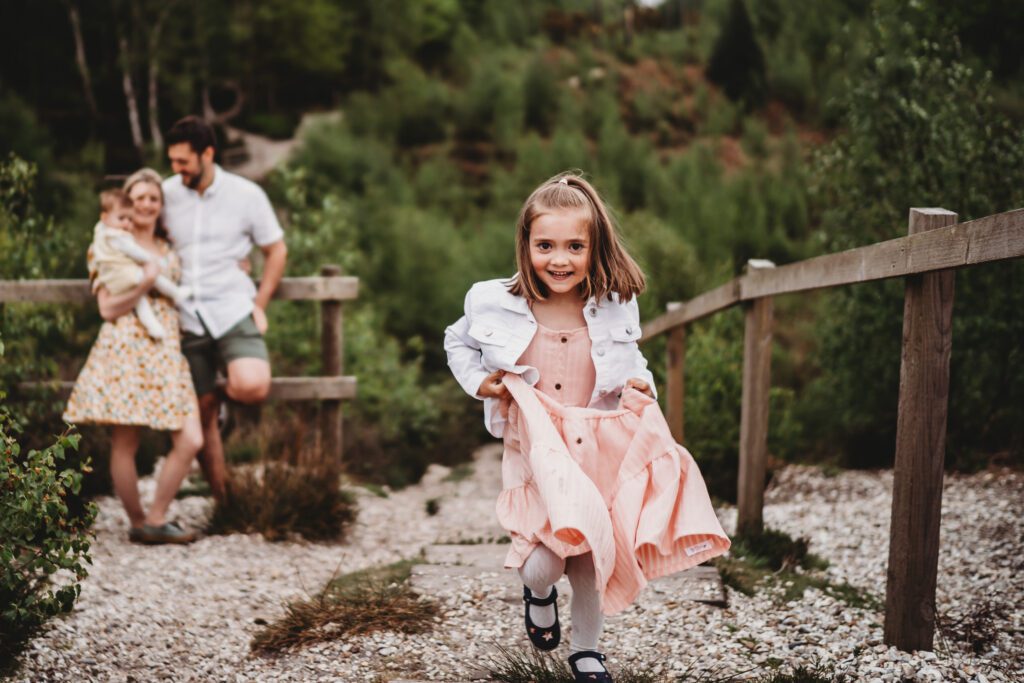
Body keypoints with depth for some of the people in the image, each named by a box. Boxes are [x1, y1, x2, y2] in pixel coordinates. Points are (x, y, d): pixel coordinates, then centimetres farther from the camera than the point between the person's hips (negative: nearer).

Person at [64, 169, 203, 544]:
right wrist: (145, 282, -14)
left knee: (190, 441, -7)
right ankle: (138, 524, 14)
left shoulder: (168, 250, 19)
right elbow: (108, 309, -2)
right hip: (124, 350, -5)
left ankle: (156, 520, 6)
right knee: (124, 443, -3)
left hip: (166, 353, 5)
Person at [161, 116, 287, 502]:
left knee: (253, 388, -27)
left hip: (232, 311, -2)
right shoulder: (166, 193, 3)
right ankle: (222, 500, 18)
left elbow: (276, 250, 8)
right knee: (202, 413, 5)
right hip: (185, 319, 2)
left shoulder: (246, 194, -2)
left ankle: (228, 393, 10)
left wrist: (260, 305, 2)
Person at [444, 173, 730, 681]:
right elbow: (457, 342, 13)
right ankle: (538, 593, 23)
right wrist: (477, 382, -3)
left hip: (601, 452, 2)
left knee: (592, 566, 10)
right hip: (536, 454, -2)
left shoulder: (613, 311, -3)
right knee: (544, 562, -16)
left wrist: (640, 387, -4)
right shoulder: (497, 306, -8)